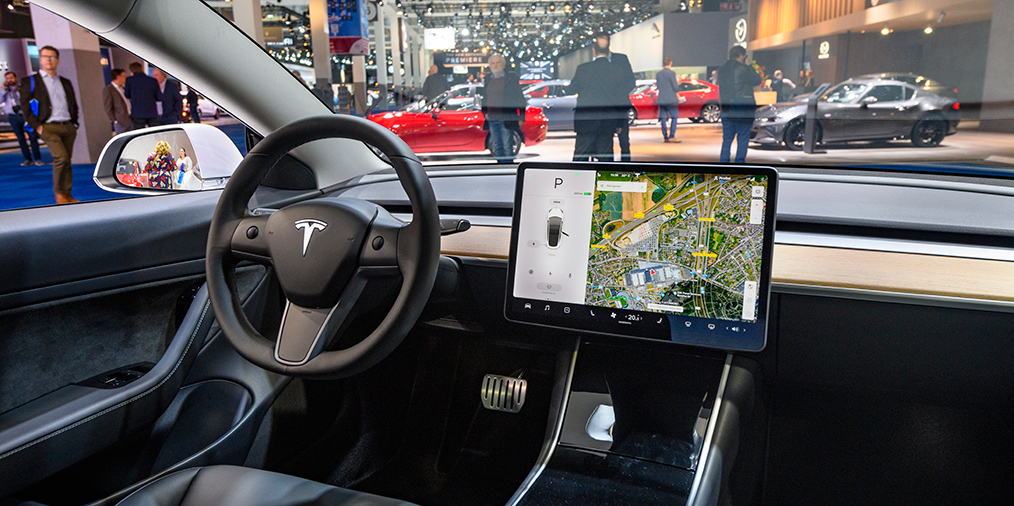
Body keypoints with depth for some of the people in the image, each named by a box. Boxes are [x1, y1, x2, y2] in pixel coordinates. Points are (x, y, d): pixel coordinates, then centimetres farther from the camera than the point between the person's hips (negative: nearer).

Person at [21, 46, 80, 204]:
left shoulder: (65, 82, 18)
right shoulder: (31, 81, 3)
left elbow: (74, 105, 23)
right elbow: (25, 106, -1)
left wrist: (74, 124, 12)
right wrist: (37, 126, -10)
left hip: (68, 127, 5)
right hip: (49, 127, -5)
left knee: (67, 161, 5)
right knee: (61, 157, -20)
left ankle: (67, 195, 12)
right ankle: (59, 194, -7)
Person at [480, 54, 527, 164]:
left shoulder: (511, 78, 1)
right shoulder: (487, 81, 14)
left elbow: (520, 99, 0)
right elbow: (484, 99, 25)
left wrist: (521, 118, -6)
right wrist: (485, 113, 8)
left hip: (506, 120, -5)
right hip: (492, 120, 5)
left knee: (507, 147, -5)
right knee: (497, 148, 9)